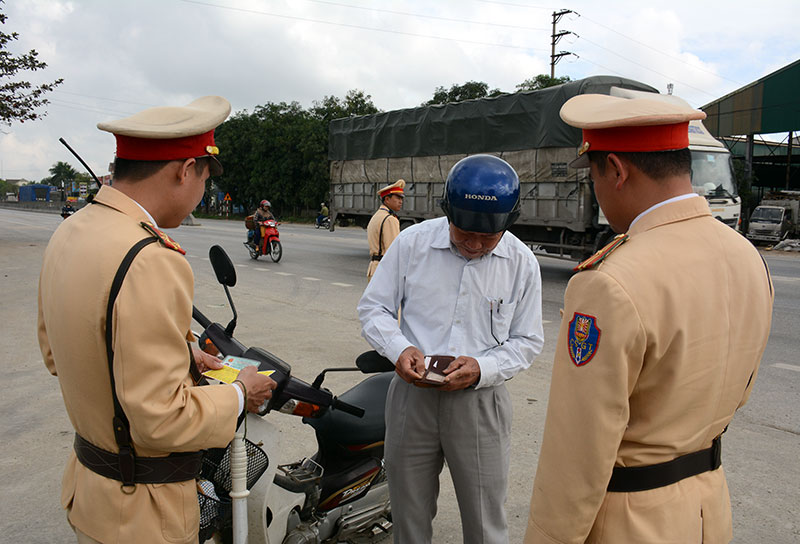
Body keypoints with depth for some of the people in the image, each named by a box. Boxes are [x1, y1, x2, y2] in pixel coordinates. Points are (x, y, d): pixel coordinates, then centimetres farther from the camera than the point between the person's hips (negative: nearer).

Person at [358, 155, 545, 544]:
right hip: (412, 394, 1)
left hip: (480, 404, 0)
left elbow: (527, 340, 4)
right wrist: (398, 349, -17)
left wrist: (482, 368, -15)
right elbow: (373, 307, 2)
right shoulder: (411, 243, -5)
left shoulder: (522, 263, -3)